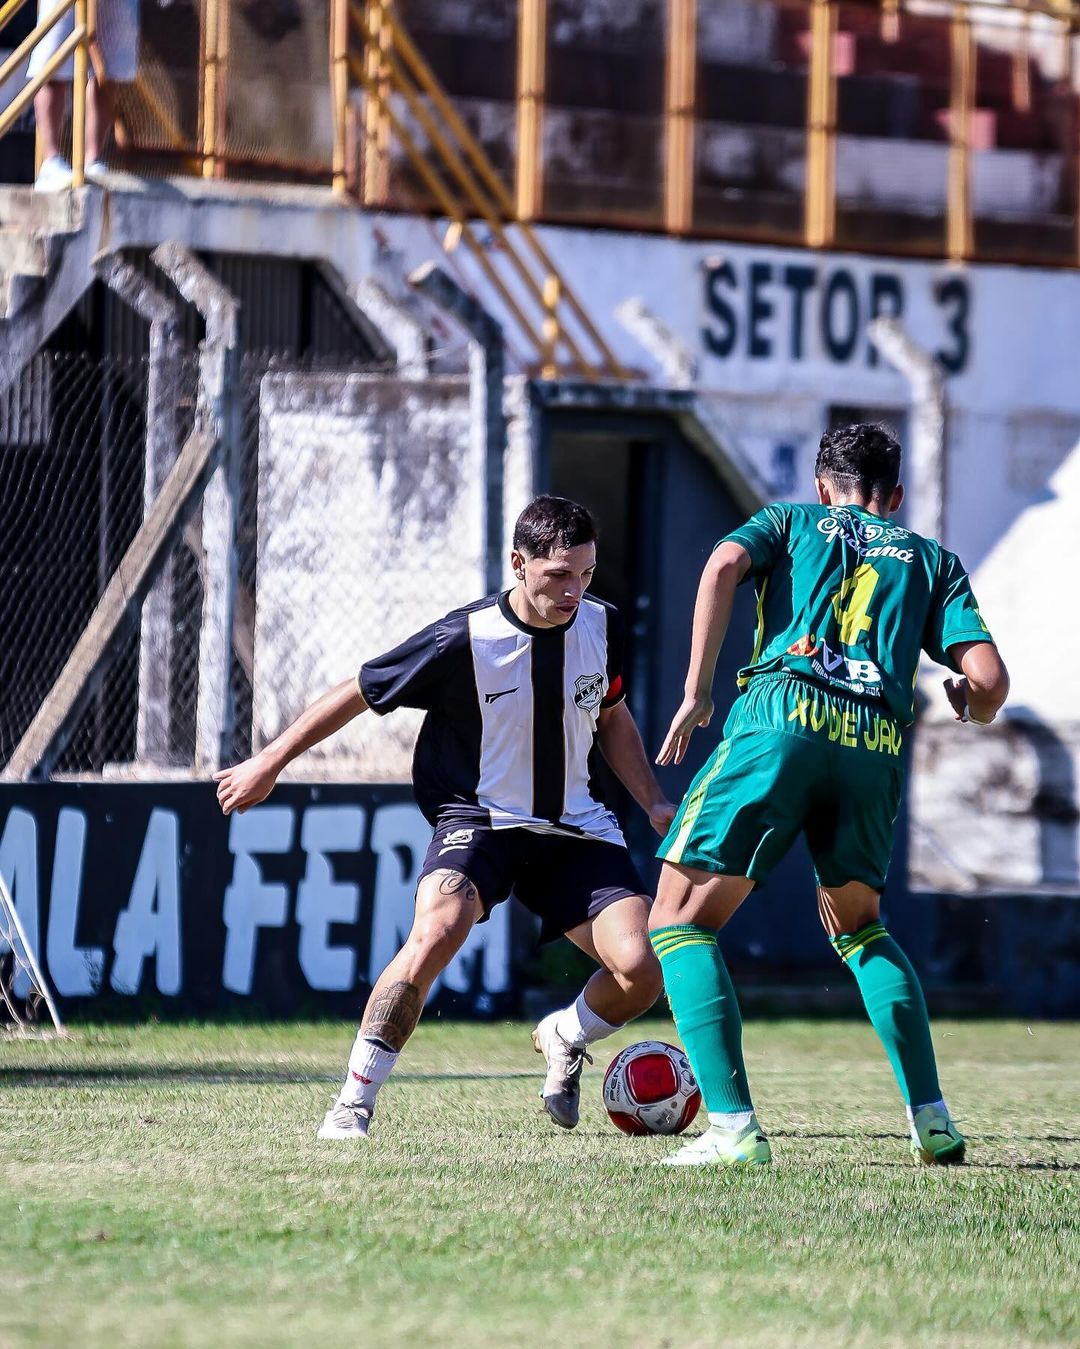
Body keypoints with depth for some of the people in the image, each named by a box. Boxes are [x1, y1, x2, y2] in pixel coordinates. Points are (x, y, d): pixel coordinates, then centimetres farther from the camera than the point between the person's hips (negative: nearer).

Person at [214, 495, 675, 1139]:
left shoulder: (602, 627, -5)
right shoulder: (465, 639, -19)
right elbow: (359, 692, -6)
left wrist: (655, 802, 5)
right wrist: (269, 763, -1)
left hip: (576, 828, 4)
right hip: (479, 817, -4)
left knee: (641, 971, -15)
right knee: (436, 935, -34)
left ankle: (565, 1037, 21)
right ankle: (353, 1103, -21)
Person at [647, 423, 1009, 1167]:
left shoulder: (791, 521, 24)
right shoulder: (933, 560, 26)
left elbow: (725, 563, 0)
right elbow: (989, 680, 12)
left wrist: (697, 691, 0)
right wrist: (968, 705, 36)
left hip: (783, 716, -3)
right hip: (878, 744, 3)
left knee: (680, 920, 3)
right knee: (856, 924, 28)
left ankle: (733, 1127, -15)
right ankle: (933, 1121, 18)